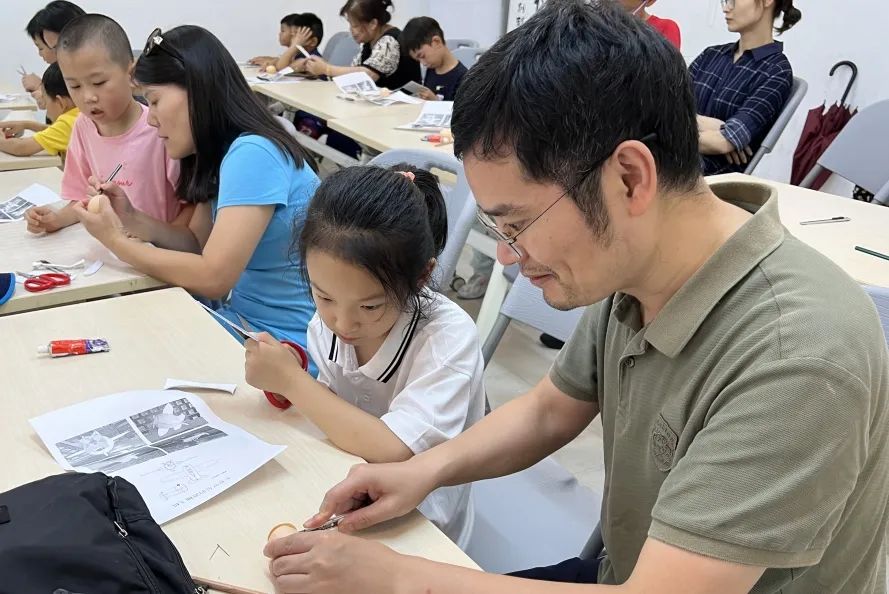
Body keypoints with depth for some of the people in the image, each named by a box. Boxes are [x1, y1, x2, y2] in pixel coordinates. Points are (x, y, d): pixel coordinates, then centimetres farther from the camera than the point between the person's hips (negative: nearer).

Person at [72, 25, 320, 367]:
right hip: (243, 318, 8)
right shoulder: (222, 152, 7)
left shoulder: (252, 154, -22)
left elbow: (212, 277, -24)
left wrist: (116, 242, -13)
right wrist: (132, 220, -6)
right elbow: (199, 243, 10)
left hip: (284, 341, -8)